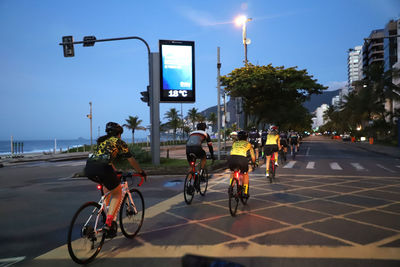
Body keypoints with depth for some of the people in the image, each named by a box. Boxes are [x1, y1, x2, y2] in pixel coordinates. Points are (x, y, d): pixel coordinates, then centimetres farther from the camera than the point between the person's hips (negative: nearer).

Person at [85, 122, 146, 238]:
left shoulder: (102, 141, 31)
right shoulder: (119, 142, 16)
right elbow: (131, 160, 20)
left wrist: (115, 171, 55)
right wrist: (141, 172, 33)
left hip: (89, 168, 6)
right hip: (102, 168, -6)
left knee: (107, 184, 35)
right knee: (117, 193, 14)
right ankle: (108, 223, -1)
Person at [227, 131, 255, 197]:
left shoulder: (234, 143, 32)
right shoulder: (248, 144, 28)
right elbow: (253, 157, 34)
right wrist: (254, 163, 53)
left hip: (231, 158, 2)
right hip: (242, 159, -2)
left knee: (233, 172, 33)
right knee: (245, 174, 26)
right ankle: (245, 192, 24)